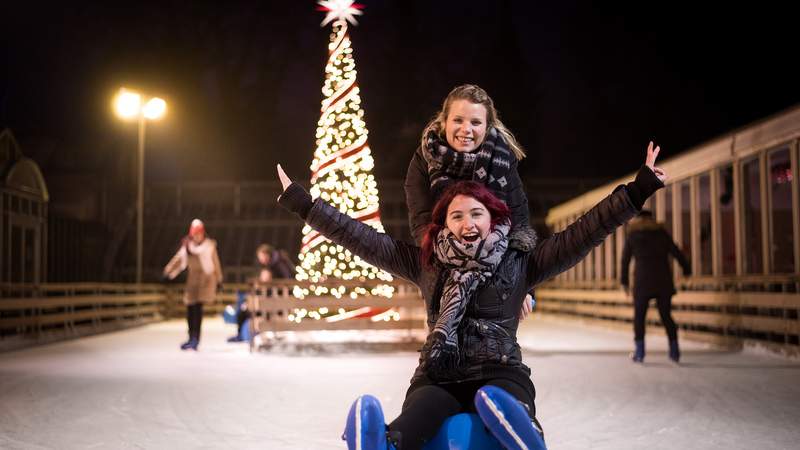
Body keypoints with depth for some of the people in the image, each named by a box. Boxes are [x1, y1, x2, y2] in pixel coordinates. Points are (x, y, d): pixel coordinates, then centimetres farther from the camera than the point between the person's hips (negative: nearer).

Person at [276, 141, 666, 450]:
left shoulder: (518, 265, 12)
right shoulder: (425, 264, 17)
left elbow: (582, 234, 6)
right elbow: (363, 239, 15)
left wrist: (638, 190, 0)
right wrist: (302, 203, 13)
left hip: (500, 374, 1)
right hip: (438, 378, 0)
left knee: (500, 404, -40)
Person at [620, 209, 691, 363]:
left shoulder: (632, 235, 6)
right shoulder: (661, 233, 9)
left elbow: (625, 260, 5)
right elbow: (677, 253, 4)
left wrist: (624, 281, 11)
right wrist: (687, 269, 12)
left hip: (642, 281, -2)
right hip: (663, 280, 2)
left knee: (639, 316, 7)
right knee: (666, 315, 11)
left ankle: (639, 352, 1)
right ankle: (674, 351, 6)